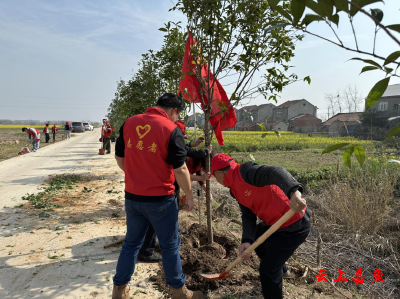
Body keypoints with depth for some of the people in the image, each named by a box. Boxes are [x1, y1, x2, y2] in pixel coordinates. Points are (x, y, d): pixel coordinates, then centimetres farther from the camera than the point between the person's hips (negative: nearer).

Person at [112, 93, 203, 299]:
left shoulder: (128, 123, 2)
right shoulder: (171, 130, -14)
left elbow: (120, 158, 10)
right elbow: (180, 169, -13)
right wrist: (189, 196, 0)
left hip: (132, 197, 5)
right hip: (160, 199, -5)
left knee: (131, 243, 21)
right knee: (170, 245, 13)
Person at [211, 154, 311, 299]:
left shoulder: (245, 171, -23)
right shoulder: (236, 189, 8)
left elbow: (276, 172, -38)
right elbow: (248, 216, 2)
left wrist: (293, 192, -56)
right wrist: (246, 241, -15)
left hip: (294, 224, -10)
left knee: (267, 269, -5)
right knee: (255, 238, 31)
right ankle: (279, 268, 56)